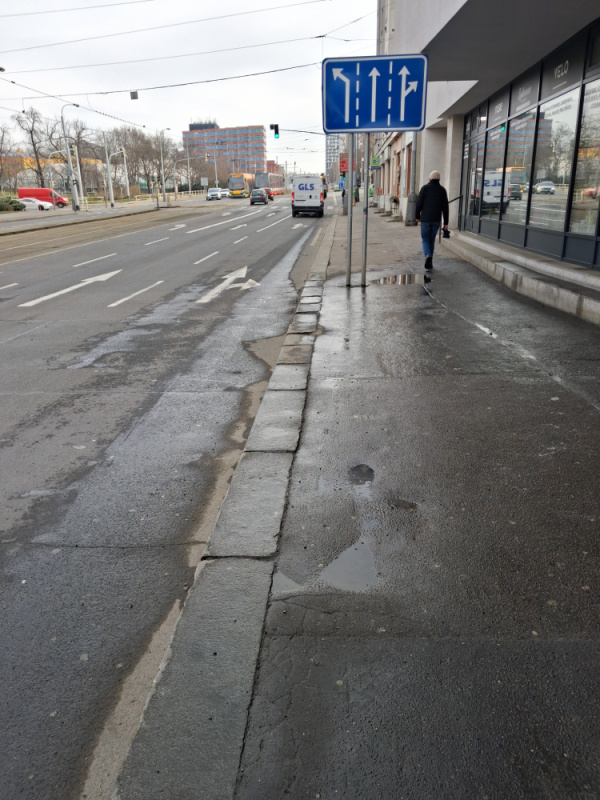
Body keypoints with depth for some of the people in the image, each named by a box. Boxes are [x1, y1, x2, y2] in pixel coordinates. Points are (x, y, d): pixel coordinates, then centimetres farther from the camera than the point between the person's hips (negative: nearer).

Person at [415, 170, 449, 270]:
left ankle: (427, 255, -21)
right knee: (432, 240, 14)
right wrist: (445, 223, 6)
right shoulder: (442, 190, 5)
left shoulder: (425, 188, -2)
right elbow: (445, 207, 3)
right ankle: (429, 263, 15)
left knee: (425, 239, 6)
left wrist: (418, 216, 9)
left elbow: (419, 203, -5)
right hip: (436, 220, 2)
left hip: (425, 219, -2)